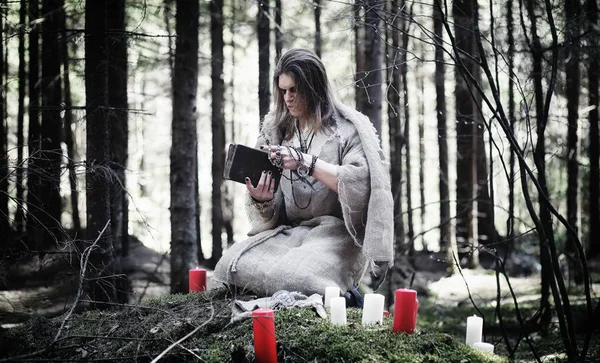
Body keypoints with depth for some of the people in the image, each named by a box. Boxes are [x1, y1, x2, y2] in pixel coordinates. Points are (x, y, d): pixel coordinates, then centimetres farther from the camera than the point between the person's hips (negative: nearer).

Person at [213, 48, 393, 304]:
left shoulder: (349, 127, 2)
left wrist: (307, 162, -20)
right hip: (287, 231, 5)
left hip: (336, 231, -5)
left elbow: (360, 183, -14)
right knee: (232, 266, -22)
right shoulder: (276, 129, 15)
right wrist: (260, 200, -14)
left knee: (296, 277, -35)